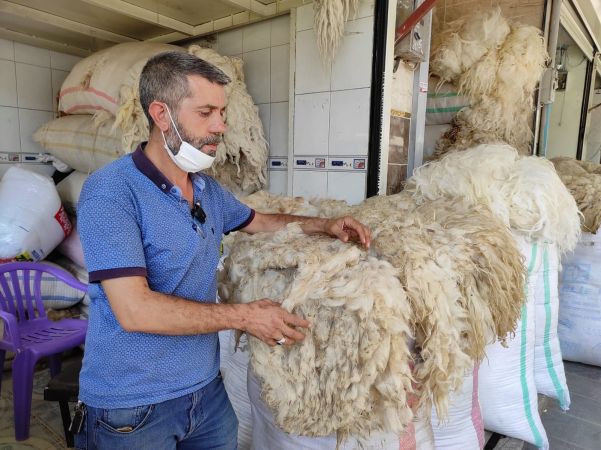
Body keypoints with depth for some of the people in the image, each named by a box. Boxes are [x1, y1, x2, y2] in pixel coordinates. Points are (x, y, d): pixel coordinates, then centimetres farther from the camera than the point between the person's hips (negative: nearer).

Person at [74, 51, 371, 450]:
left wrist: (323, 225, 6)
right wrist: (245, 317, -21)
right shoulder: (110, 191, -20)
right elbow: (134, 310, -26)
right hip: (130, 406, -6)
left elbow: (258, 222, 20)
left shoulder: (208, 189, 3)